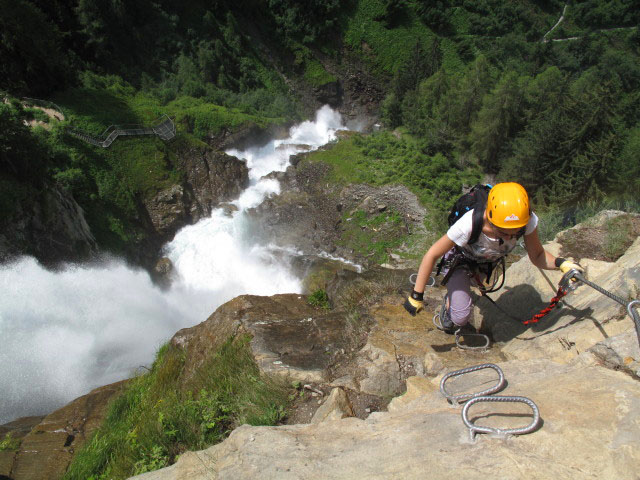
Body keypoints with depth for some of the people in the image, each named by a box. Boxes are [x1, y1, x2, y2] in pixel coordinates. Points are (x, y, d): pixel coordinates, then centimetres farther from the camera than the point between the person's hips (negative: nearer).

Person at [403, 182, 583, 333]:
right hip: (461, 258, -4)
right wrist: (417, 296, -31)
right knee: (461, 317, -15)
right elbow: (432, 255, -35)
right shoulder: (470, 224, -45)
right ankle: (449, 304, 18)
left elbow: (537, 257, -19)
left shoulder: (528, 220, -34)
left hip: (487, 262, 4)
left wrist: (561, 263, -41)